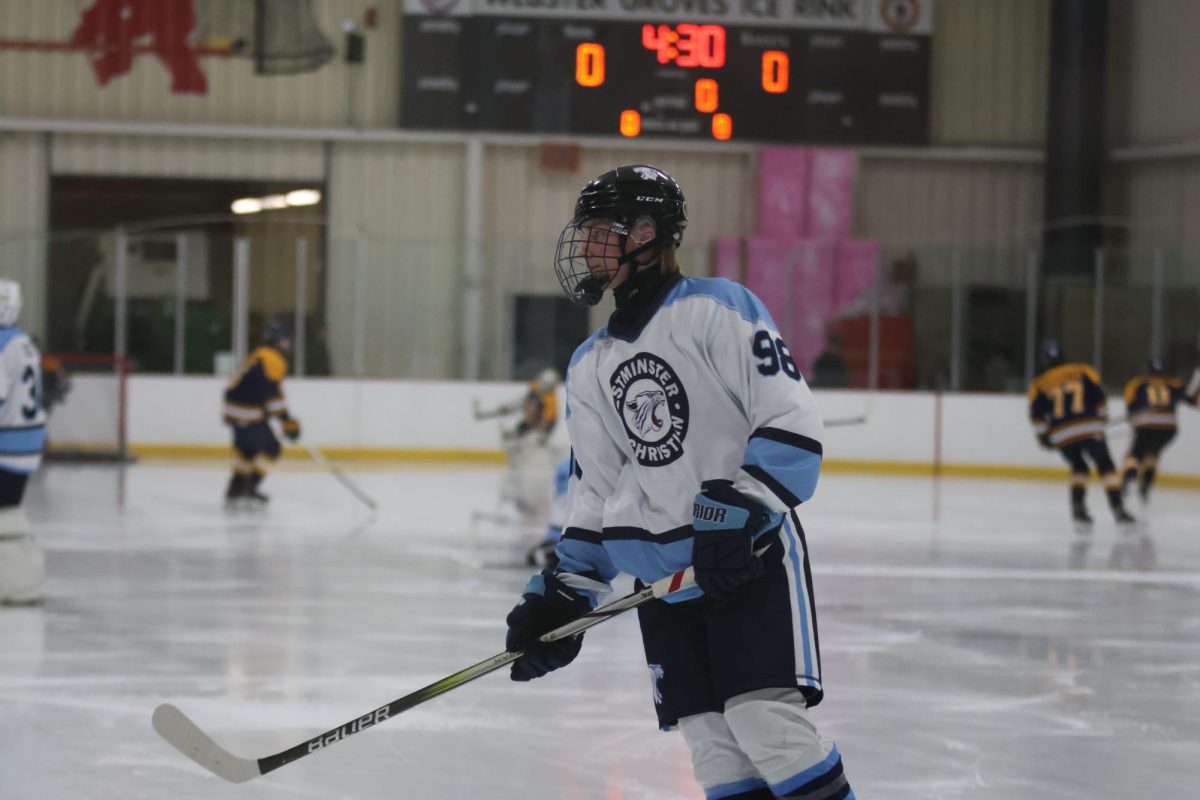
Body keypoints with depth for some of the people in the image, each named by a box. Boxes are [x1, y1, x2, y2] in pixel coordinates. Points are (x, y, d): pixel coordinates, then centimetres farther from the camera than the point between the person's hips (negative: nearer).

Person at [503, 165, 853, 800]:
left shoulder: (719, 310, -7)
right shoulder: (590, 367, 16)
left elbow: (792, 422, -14)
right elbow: (595, 495, 18)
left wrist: (738, 510, -24)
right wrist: (563, 593, 9)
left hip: (751, 557, -7)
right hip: (661, 575, 7)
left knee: (767, 720, -19)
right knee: (711, 744, 0)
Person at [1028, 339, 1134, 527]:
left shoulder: (1039, 384, 10)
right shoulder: (1084, 372, 9)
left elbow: (1036, 414, 3)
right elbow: (1099, 398, 5)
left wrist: (1044, 437, 13)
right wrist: (1101, 418, 21)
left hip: (1061, 435, 2)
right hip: (1089, 429, -2)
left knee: (1079, 467, 25)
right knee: (1106, 467, 8)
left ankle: (1078, 505, 10)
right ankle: (1117, 508, -5)